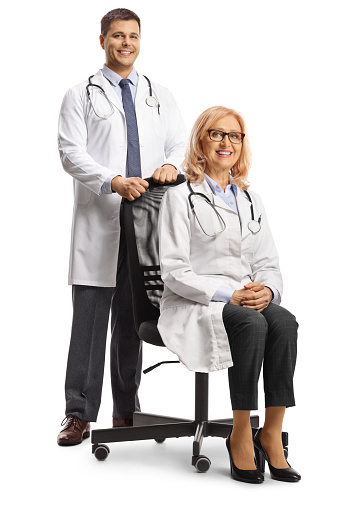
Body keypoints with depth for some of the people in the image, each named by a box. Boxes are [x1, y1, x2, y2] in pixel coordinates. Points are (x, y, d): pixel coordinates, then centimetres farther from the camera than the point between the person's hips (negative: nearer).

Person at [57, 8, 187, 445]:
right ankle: (79, 415, 2)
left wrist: (171, 165, -14)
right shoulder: (80, 96, 7)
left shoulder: (160, 97, 18)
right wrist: (113, 182, -21)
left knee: (131, 320, 9)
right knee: (89, 319, -5)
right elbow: (71, 152, -5)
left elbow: (181, 143, 11)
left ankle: (126, 410, 19)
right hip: (97, 223, -3)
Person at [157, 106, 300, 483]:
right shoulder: (180, 198, 1)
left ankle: (272, 432, -23)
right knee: (251, 324, -34)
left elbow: (268, 264, 16)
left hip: (246, 301, 5)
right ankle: (241, 436, -21)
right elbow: (174, 271, -7)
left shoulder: (251, 201, 19)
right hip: (192, 306, -5)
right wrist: (228, 294, -18)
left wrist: (267, 290, -9)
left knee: (284, 322, -28)